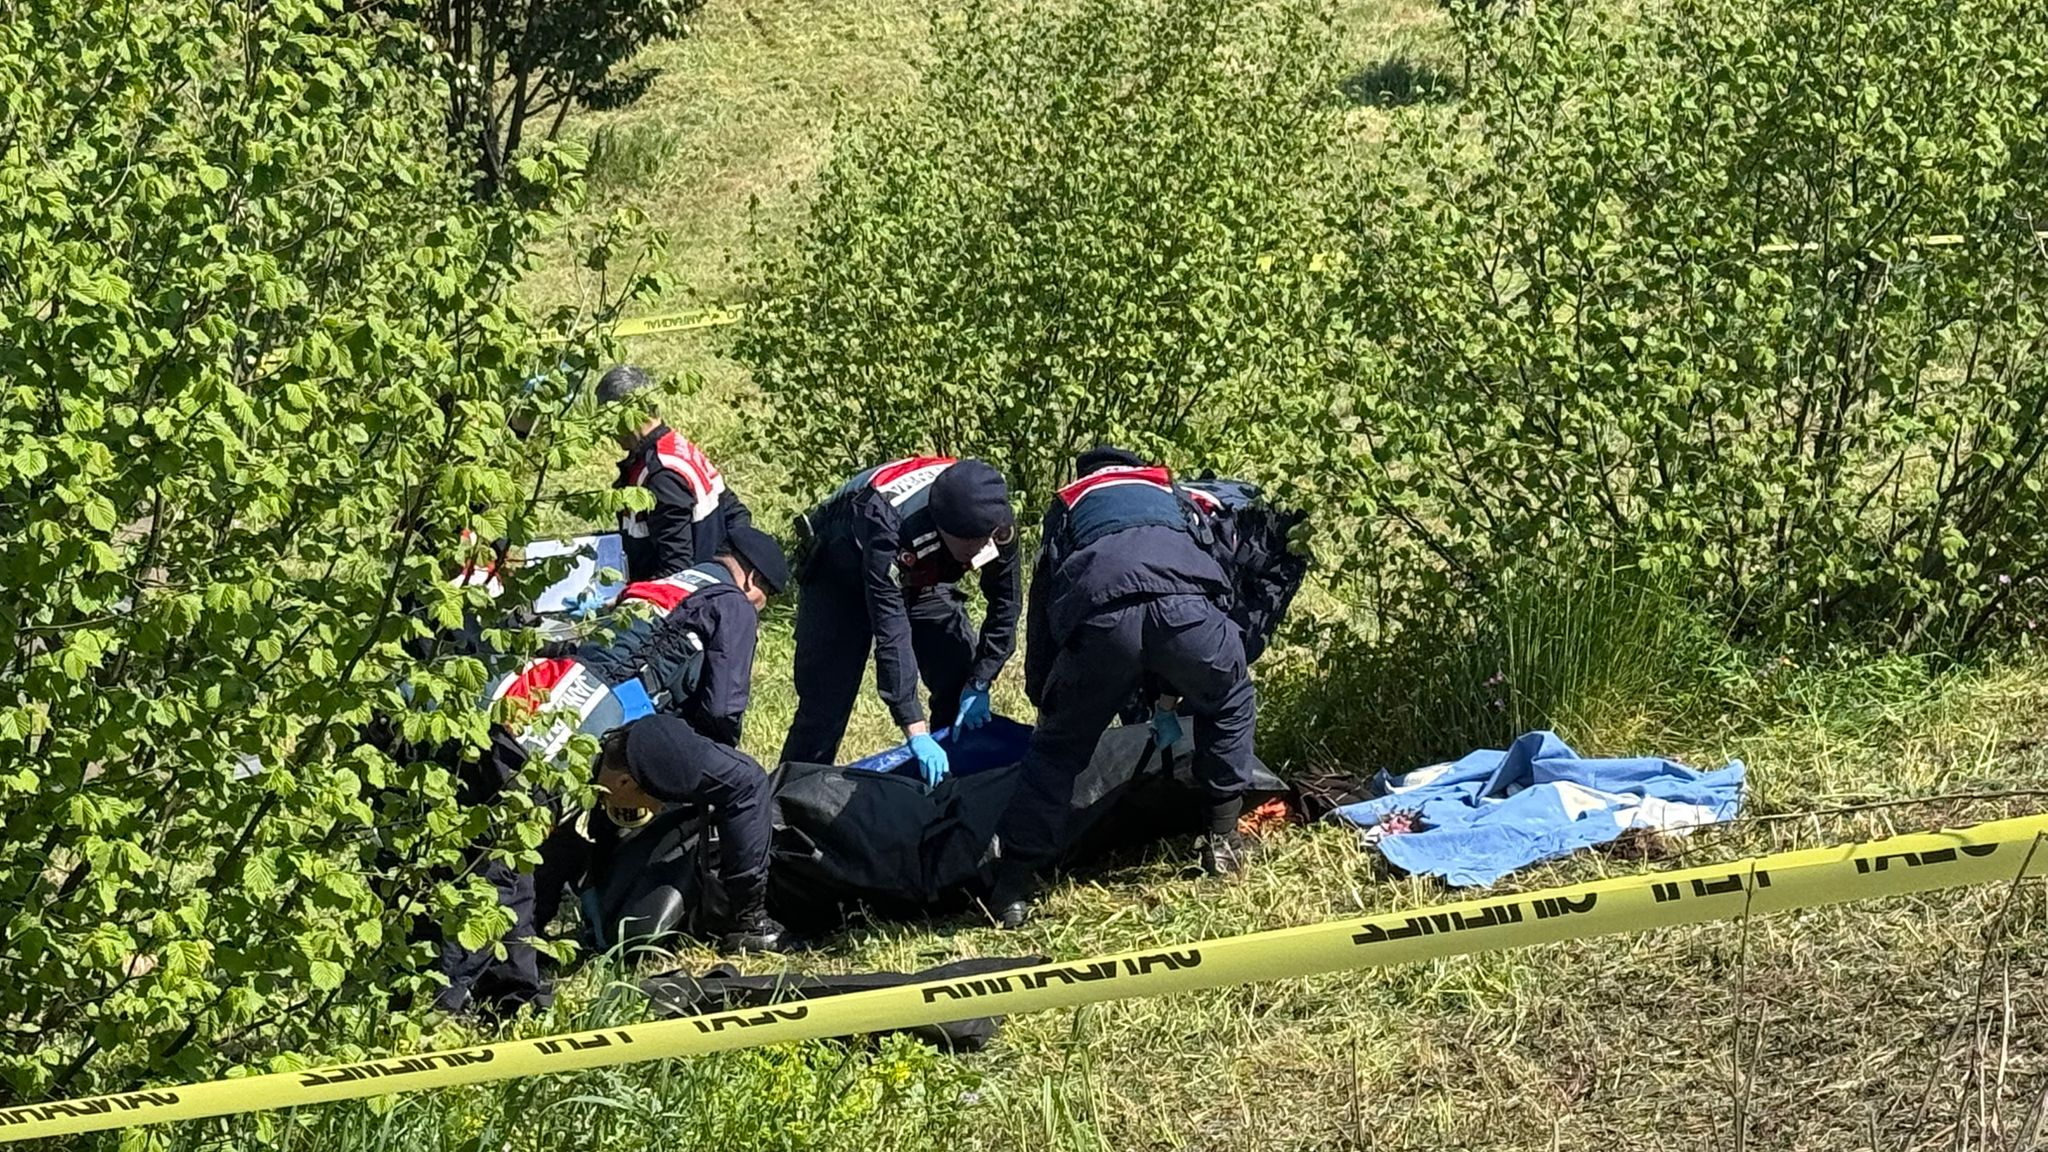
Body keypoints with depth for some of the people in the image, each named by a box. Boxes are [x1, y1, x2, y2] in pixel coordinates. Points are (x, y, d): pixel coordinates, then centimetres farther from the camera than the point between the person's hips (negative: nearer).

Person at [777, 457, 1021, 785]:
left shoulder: (998, 525, -29)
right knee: (825, 708, -11)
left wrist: (979, 684, -15)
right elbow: (890, 630, -44)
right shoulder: (889, 520, -44)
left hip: (918, 578, 5)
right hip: (840, 577, -5)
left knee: (962, 683, -1)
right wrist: (916, 731, -45)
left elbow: (1006, 603, -11)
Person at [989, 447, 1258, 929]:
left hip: (1099, 616, 0)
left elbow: (1041, 610, 37)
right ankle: (1224, 840, 32)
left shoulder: (1067, 504, 39)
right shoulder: (1171, 495, 42)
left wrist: (1043, 704, 47)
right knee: (1229, 704, 32)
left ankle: (1014, 888, 13)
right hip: (1185, 606, 0)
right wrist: (1167, 699, 49)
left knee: (1058, 747, 19)